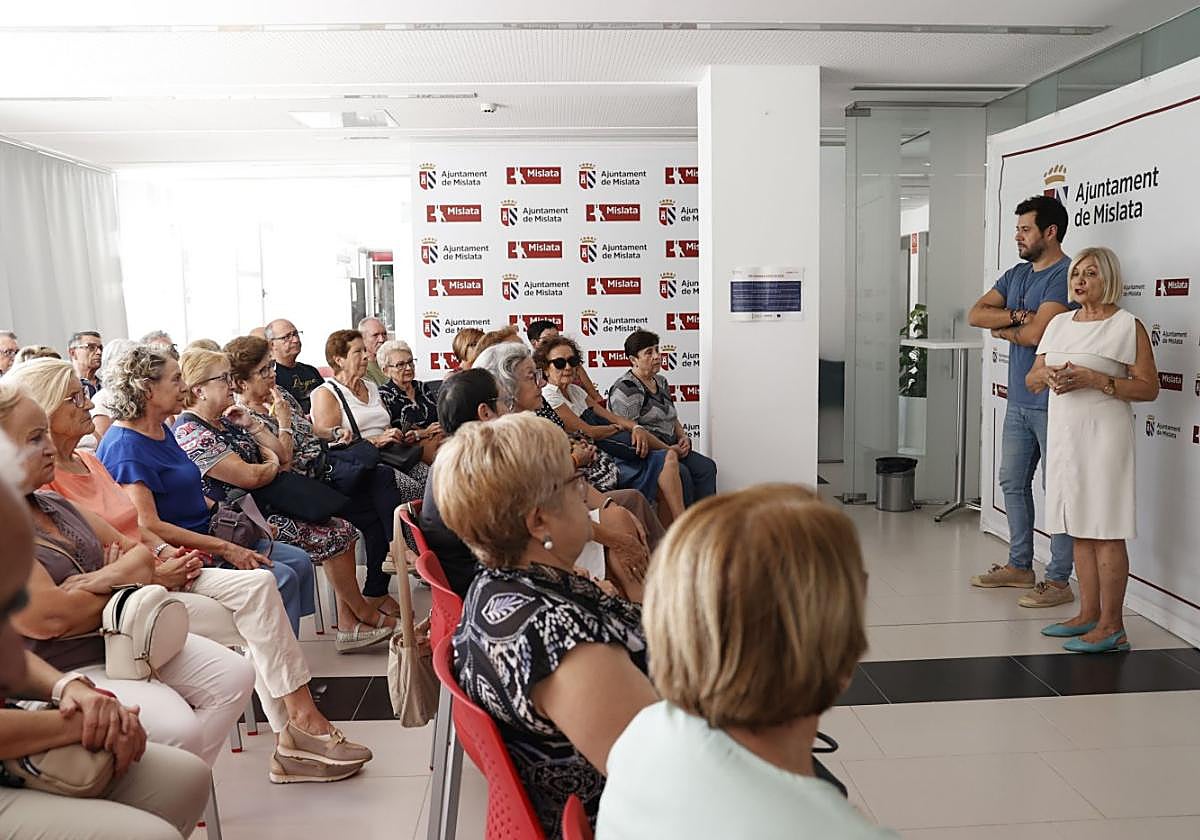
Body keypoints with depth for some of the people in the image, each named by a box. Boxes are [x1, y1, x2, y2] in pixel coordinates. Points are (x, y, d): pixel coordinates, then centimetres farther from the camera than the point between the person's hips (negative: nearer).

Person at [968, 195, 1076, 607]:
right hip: (1018, 399, 9)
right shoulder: (1016, 274, 13)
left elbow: (1035, 334, -22)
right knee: (1013, 483, 16)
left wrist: (1004, 329, -3)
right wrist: (1016, 316, -12)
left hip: (1052, 403, -9)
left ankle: (1058, 580, 8)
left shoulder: (1065, 275, -14)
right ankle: (1019, 565, 29)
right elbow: (976, 314, 5)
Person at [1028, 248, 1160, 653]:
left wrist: (1095, 380, -18)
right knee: (1080, 529, 11)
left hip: (1103, 435, -6)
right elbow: (1031, 378, 16)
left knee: (1106, 531, -5)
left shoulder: (1127, 326, -3)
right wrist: (1050, 375, -7)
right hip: (1063, 433, 6)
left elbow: (1148, 388, -8)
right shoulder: (1059, 323, 15)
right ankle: (1089, 614, 19)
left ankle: (1112, 626, 1)